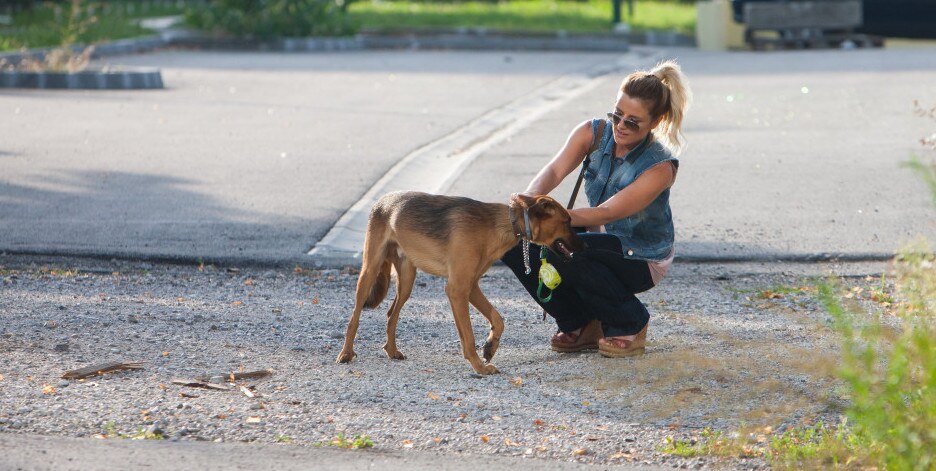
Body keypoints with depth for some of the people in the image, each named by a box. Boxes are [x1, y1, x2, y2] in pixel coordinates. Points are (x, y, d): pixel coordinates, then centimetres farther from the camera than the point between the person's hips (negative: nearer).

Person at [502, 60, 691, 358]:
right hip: (602, 243, 6)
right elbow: (554, 170, -25)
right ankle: (582, 325, 3)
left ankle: (631, 324, -8)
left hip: (641, 261, -6)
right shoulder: (593, 134, -10)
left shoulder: (660, 166, -25)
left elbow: (605, 213, -32)